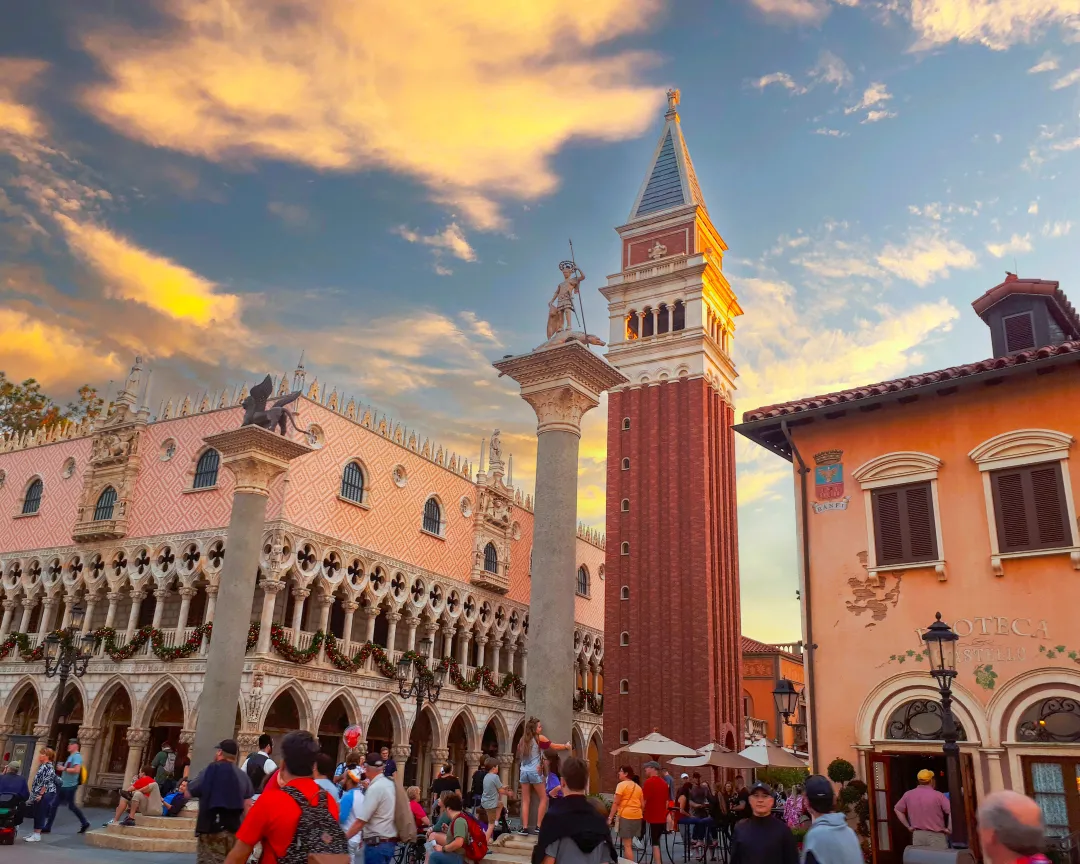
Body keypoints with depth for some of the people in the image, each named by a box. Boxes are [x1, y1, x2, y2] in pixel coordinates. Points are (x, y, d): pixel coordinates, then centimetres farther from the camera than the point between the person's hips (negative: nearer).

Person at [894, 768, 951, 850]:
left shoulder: (908, 795, 3)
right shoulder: (937, 795, -10)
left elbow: (897, 809, 12)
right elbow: (952, 811, -17)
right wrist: (949, 829, -6)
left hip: (917, 835, 4)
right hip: (936, 835, -4)